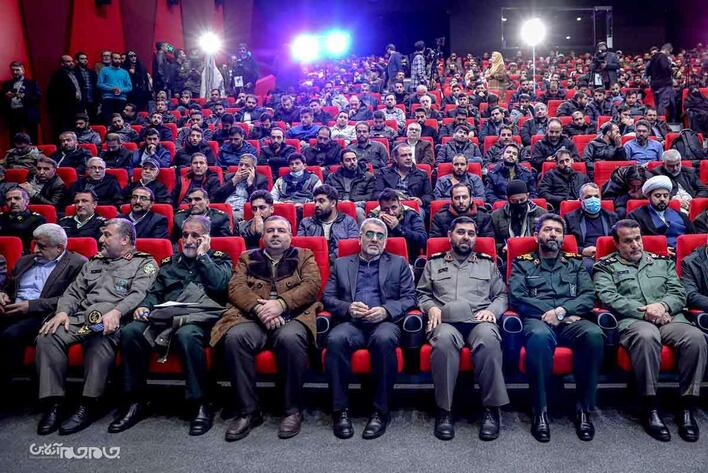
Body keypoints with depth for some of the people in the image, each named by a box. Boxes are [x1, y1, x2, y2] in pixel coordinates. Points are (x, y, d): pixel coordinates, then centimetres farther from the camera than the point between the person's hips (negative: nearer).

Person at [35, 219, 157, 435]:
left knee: (101, 339, -38)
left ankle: (88, 405, -30)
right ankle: (53, 402, -19)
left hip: (111, 322, -6)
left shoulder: (145, 263, 8)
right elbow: (74, 291, 21)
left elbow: (139, 294, -8)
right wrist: (63, 311, 0)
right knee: (47, 337, -22)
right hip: (81, 318, 6)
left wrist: (116, 312, -26)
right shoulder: (94, 262, 29)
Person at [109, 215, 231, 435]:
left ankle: (202, 404, -25)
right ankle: (135, 401, -12)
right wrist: (144, 306, 1)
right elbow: (155, 292, 23)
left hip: (199, 317, -4)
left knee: (186, 334, -39)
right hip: (165, 316, 5)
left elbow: (220, 284, -4)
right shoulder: (170, 262, 29)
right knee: (130, 331, -24)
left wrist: (202, 255, 3)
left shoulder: (219, 259, 17)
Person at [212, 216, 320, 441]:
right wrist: (259, 307, -13)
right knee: (234, 337, -31)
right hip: (254, 317, 2)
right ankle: (248, 411, -17)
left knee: (290, 338, -36)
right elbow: (235, 287, 7)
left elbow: (312, 285, 2)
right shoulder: (248, 258, 24)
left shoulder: (304, 256, 20)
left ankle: (292, 410, -17)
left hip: (292, 315, -2)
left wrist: (281, 304, -14)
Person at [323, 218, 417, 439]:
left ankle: (380, 411, -23)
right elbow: (327, 298, 14)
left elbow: (410, 298, 10)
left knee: (384, 338, -37)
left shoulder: (398, 263, 20)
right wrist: (347, 308, -7)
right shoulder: (341, 264, 22)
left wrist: (386, 310, -9)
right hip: (351, 322, 1)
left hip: (384, 322, -1)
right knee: (336, 339, -33)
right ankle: (340, 410, -20)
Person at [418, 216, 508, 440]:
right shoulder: (434, 263, 24)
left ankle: (491, 408, -26)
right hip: (446, 321, 0)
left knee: (489, 339, -37)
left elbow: (502, 295, 20)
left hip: (480, 320, 1)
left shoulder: (488, 263, 25)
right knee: (444, 339, -38)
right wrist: (431, 307, 0)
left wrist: (492, 309, 0)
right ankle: (444, 409, -27)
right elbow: (422, 294, 20)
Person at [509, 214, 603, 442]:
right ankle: (540, 410, -26)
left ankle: (584, 408, -19)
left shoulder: (576, 263, 24)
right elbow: (516, 298, 3)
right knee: (539, 335, -39)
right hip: (538, 320, -2)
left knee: (594, 334, -33)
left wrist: (562, 310, -8)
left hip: (571, 321, 2)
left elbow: (589, 296, 10)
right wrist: (549, 314, -7)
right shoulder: (523, 264, 18)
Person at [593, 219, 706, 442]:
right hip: (633, 320, -3)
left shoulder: (662, 262, 25)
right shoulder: (606, 267, 13)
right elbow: (609, 298, -3)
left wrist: (662, 305, -7)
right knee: (646, 336, -39)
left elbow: (679, 293, 15)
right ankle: (650, 408, -25)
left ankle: (687, 407, -17)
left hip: (669, 318, 4)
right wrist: (645, 311, -12)